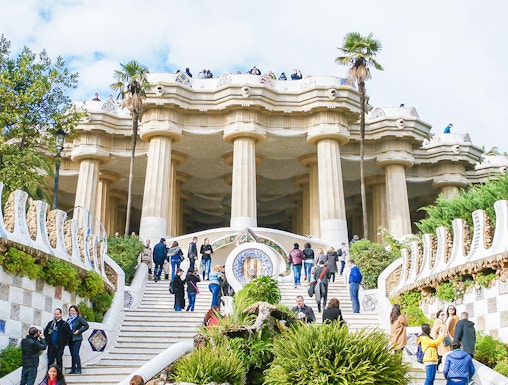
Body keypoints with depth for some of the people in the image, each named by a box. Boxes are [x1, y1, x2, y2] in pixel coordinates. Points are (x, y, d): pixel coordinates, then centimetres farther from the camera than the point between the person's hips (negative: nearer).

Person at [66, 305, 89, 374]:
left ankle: (79, 369, -7)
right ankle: (73, 369, 15)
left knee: (75, 354, -12)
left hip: (77, 339, -6)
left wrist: (79, 331, -14)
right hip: (70, 339, 6)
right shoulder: (68, 319, 14)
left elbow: (86, 326, -8)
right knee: (72, 354, 9)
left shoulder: (79, 318, -5)